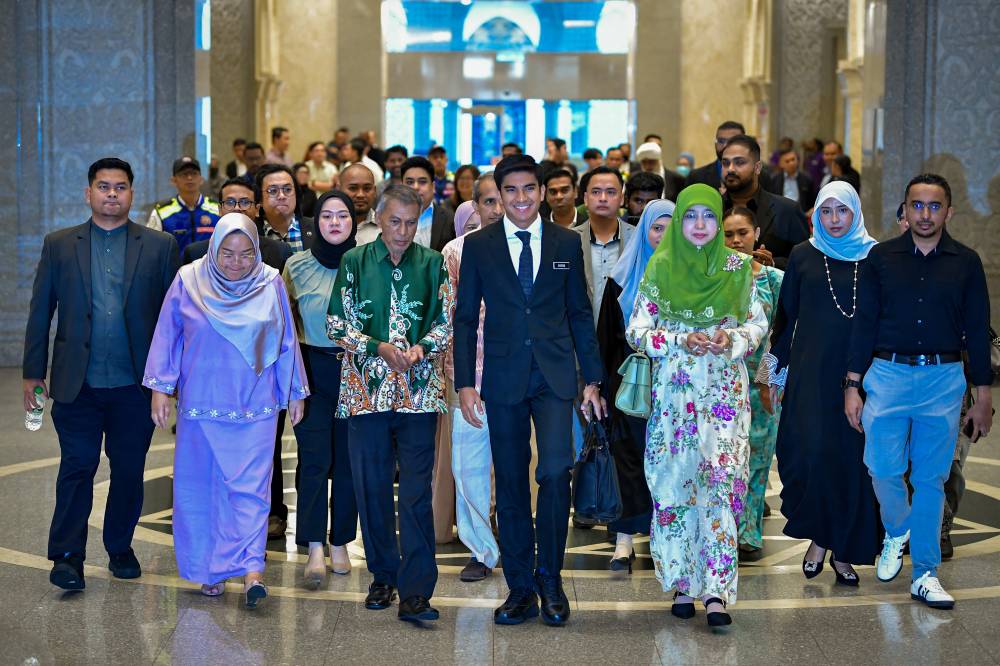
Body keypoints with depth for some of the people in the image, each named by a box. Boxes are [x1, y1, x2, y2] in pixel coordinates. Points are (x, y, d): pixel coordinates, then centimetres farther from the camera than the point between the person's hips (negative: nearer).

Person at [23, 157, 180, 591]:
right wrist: (32, 372, 3)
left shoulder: (160, 246, 4)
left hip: (135, 385, 0)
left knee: (129, 470, 8)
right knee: (76, 468, 0)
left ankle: (120, 548, 24)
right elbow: (40, 312, 7)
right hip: (77, 384, 0)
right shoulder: (59, 245, 6)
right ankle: (67, 556, 5)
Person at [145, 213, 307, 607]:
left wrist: (295, 394, 11)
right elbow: (167, 336, 4)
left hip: (255, 408, -1)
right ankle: (210, 568, 17)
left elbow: (285, 343, 7)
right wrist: (160, 387, -1)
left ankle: (251, 569, -12)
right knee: (201, 486, 6)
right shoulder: (189, 282, -2)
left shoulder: (270, 284, -1)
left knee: (250, 486, -7)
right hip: (201, 406, 1)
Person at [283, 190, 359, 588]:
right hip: (313, 369, 0)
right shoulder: (297, 266, 3)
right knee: (314, 459, -7)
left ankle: (340, 543, 16)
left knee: (349, 460, 5)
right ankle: (314, 548, -6)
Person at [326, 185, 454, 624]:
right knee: (371, 488, 7)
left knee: (416, 492, -7)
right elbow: (337, 325, 4)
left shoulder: (432, 264, 6)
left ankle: (415, 592, -9)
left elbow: (448, 323, 7)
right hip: (367, 389, 1)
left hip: (418, 392, -1)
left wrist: (420, 348, -12)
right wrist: (380, 348, -10)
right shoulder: (355, 262, 6)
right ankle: (384, 576, 23)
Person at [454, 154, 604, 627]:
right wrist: (465, 384, -2)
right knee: (510, 485, 5)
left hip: (554, 376, 0)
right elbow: (465, 318, 5)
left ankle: (549, 578, 4)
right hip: (503, 378, 1)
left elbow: (580, 314, 10)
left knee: (555, 470, -15)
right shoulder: (478, 246, 4)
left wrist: (592, 379, 7)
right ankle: (521, 589, 16)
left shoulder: (566, 243, 7)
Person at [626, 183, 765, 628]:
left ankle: (716, 589, -13)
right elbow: (636, 331, 2)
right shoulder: (660, 268, 4)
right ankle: (682, 582, 15)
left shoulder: (737, 268, 5)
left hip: (725, 391, -1)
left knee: (721, 481, -12)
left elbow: (758, 324, 11)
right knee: (675, 483, 2)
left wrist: (733, 338, -10)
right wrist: (681, 341, -13)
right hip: (673, 389, 1)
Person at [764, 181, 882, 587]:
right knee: (810, 453, -11)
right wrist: (776, 372, 8)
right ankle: (817, 537, 7)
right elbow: (786, 314, 10)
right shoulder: (803, 257, 7)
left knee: (852, 458, 0)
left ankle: (843, 549, 11)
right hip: (810, 373, 0)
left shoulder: (874, 258, 6)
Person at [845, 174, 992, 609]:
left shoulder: (966, 263, 4)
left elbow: (977, 331, 7)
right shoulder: (882, 258, 3)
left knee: (931, 478, 3)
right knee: (883, 469, -3)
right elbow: (864, 323, 4)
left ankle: (924, 575, 12)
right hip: (887, 374, 0)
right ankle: (897, 532, 29)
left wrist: (983, 397, 5)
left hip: (944, 378, 0)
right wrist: (852, 385, 0)